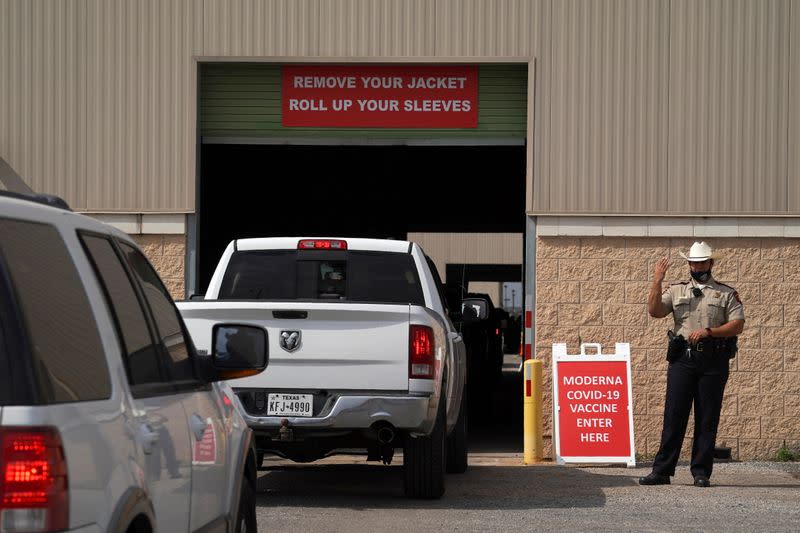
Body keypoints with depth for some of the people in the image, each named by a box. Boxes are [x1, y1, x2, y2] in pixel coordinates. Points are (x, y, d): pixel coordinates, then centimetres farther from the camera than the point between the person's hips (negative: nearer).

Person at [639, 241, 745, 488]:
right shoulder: (676, 291, 13)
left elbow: (738, 325, -1)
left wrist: (708, 332, -13)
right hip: (682, 358, 1)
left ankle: (701, 472, 5)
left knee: (707, 419, 0)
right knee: (674, 415, -3)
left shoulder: (727, 293, 9)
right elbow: (654, 311, -1)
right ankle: (661, 471, -2)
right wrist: (657, 282, -10)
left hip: (714, 359, -1)